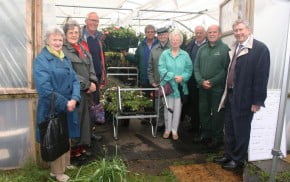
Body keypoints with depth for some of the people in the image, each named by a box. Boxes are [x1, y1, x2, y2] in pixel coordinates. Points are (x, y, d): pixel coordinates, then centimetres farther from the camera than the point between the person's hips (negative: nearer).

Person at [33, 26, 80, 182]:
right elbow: (44, 88, -22)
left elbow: (75, 80, 4)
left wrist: (74, 99, -14)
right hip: (52, 108, -7)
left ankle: (65, 163, 39)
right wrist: (64, 103, -19)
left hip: (68, 106, 7)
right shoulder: (41, 60, -12)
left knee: (66, 137, 19)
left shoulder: (65, 59, 10)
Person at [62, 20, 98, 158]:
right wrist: (87, 84, -13)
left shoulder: (83, 48, 15)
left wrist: (93, 82, -3)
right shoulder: (63, 49, -8)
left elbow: (90, 67, 14)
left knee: (85, 118, 11)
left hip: (86, 90, 7)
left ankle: (83, 144, 24)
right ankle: (74, 147, 17)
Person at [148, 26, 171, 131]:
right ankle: (160, 124, 22)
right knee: (159, 105, 8)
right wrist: (152, 81, 5)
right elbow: (150, 68, 11)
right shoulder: (154, 50, 9)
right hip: (157, 83, 3)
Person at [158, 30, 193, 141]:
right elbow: (161, 69, -6)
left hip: (180, 86, 1)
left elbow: (189, 70, 1)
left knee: (177, 108, 6)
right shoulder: (165, 54, 1)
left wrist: (182, 77, -18)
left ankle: (174, 130, 20)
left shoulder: (185, 55, 3)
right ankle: (167, 129, 22)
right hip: (167, 85, 0)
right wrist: (174, 76, -16)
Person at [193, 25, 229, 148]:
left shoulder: (225, 49, -6)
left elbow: (226, 69, -12)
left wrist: (212, 82, -15)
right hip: (203, 87, 5)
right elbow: (196, 67, 7)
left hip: (217, 88, -5)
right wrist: (201, 81, -8)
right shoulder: (202, 49, 11)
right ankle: (205, 134, 28)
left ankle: (217, 137, 18)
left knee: (217, 113, 4)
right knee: (203, 111, 13)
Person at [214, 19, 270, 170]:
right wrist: (226, 92, 10)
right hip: (230, 94, 7)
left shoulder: (260, 48, -13)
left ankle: (238, 160, 25)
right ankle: (229, 155, 36)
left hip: (244, 98, -7)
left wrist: (257, 101, -17)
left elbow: (261, 76, -16)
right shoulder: (234, 48, 9)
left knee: (241, 130, 7)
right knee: (229, 129, 18)